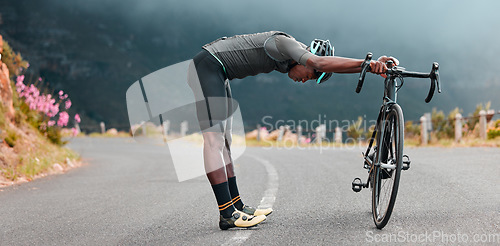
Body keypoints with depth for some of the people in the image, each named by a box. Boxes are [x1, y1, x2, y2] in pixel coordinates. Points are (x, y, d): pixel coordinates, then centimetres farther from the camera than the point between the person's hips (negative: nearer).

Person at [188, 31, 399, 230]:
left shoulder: (288, 59, 8)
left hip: (217, 72, 11)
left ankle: (237, 206, 14)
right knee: (214, 138, -13)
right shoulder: (285, 43, -20)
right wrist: (367, 63, -40)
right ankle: (227, 215, -16)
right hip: (206, 66, -11)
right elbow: (319, 62, -38)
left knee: (224, 140, 9)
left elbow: (335, 66, 2)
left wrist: (372, 66, -9)